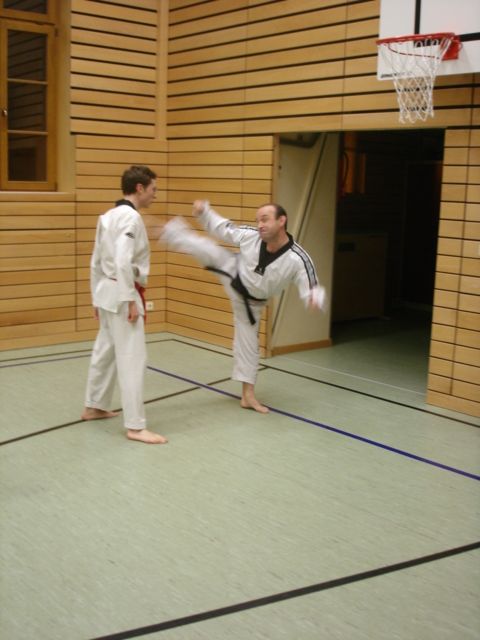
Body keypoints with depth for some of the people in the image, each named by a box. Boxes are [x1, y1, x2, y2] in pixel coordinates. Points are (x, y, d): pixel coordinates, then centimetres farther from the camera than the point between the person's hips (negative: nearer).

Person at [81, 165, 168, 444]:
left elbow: (97, 261, 16)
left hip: (107, 291, 10)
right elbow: (123, 262, -26)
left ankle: (94, 407, 35)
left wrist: (98, 297, 21)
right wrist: (131, 300, -21)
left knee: (105, 351, 21)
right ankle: (136, 426, -3)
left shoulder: (109, 216, 12)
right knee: (133, 359, -7)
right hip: (122, 295, -10)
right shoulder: (131, 217, -17)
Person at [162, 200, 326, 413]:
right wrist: (204, 211, -19)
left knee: (248, 343, 9)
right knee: (205, 249, -18)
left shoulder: (298, 260, -33)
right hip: (233, 273, 1)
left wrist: (315, 299, -52)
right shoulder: (251, 235, -25)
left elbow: (311, 290, -29)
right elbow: (223, 228, -8)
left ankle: (248, 395, 23)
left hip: (249, 300, 0)